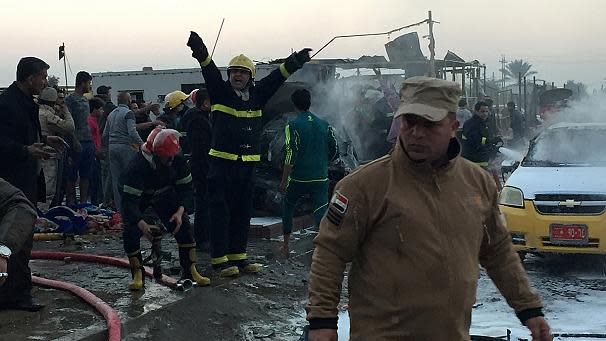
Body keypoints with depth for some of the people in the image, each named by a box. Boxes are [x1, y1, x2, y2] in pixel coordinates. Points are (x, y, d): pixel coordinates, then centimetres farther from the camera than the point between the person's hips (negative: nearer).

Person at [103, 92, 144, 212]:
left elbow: (105, 134, 17)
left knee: (116, 178, 6)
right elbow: (132, 132, -19)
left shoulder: (111, 114, 16)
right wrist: (142, 144, -16)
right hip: (126, 147, -7)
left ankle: (119, 206, 8)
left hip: (112, 147, 7)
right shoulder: (128, 113, -7)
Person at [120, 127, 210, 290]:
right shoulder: (138, 165, -39)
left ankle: (190, 271, 0)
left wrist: (180, 211, -27)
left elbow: (185, 187, -12)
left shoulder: (178, 160, -25)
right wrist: (142, 224, -53)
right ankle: (138, 274, -4)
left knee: (183, 225, -10)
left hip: (164, 194, 3)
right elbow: (129, 200, -41)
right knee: (131, 232, -21)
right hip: (136, 197, -3)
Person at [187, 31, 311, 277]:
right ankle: (219, 259, 3)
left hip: (247, 163, 5)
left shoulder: (257, 95, 11)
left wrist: (294, 62, 4)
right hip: (222, 162, -5)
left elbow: (277, 77, 13)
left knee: (243, 212, 11)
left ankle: (238, 256, 20)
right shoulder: (220, 92, -1)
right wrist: (201, 53, -33)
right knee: (220, 212, -3)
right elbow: (211, 72, -16)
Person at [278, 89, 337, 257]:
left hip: (298, 179, -2)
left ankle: (286, 246, 26)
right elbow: (333, 149, 10)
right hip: (321, 178, 3)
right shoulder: (324, 124, 5)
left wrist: (284, 181, -9)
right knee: (321, 211, -2)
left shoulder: (293, 125, -8)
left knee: (288, 206, 20)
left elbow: (290, 155, -14)